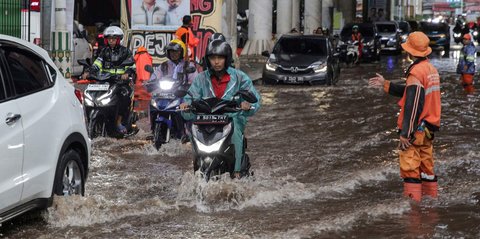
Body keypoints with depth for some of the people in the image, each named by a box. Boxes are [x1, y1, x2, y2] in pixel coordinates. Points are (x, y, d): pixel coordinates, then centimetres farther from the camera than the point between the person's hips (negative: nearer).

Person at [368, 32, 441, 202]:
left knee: (410, 166, -3)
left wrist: (405, 133, -20)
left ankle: (412, 200, -3)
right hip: (429, 127, 9)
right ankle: (430, 196, 21)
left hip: (416, 129, -9)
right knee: (426, 163, 16)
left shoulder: (416, 72, -19)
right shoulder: (431, 69, 10)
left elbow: (413, 106, -22)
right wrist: (385, 85, 22)